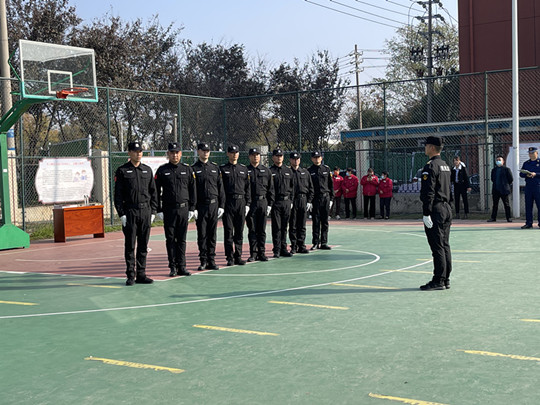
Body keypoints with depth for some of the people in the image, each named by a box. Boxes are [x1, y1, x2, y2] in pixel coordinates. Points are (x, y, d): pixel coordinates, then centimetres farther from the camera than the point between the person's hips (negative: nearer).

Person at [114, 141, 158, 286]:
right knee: (130, 245, -1)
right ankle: (130, 276, 5)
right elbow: (118, 194, -2)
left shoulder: (147, 170, 12)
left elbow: (153, 192, 14)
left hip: (146, 211, 3)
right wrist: (121, 214, -9)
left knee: (143, 245, 6)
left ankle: (141, 275, 13)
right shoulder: (122, 171, 1)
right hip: (130, 212, -3)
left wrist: (153, 211, 7)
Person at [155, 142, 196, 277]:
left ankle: (181, 266, 11)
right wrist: (159, 210, -3)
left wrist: (192, 209, 4)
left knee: (182, 239, 5)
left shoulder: (187, 169, 8)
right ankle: (173, 267, 8)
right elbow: (157, 191, 2)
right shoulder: (162, 170, 3)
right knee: (170, 239, 1)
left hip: (184, 209, 1)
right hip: (169, 209, -1)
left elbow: (193, 190, 9)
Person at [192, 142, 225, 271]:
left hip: (214, 205, 3)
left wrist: (221, 205, 5)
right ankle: (203, 261, 8)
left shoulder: (215, 168, 11)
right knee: (202, 235, 1)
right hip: (201, 206, -3)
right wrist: (193, 207, -10)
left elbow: (220, 188, 12)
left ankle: (211, 260, 12)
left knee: (212, 235, 6)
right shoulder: (193, 169, 0)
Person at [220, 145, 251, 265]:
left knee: (239, 232, 6)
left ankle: (238, 256, 13)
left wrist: (247, 204, 7)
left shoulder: (244, 169, 13)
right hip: (228, 202, -3)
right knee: (228, 231, -1)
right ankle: (230, 258, 4)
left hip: (241, 202, 3)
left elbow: (247, 187, 14)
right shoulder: (222, 169, 3)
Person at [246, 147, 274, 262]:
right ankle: (253, 253, 7)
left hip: (263, 202, 2)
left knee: (262, 230, 5)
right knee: (252, 230, 1)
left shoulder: (266, 171, 11)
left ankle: (262, 253, 11)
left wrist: (269, 204, 3)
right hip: (250, 203, -2)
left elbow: (271, 189, 10)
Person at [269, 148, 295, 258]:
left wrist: (291, 200, 9)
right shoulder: (270, 171, 0)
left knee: (284, 227, 9)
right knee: (276, 227, -3)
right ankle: (277, 250, 1)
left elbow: (292, 187, 16)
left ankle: (283, 249, 15)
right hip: (275, 202, -4)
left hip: (287, 201, 4)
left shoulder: (288, 171, 13)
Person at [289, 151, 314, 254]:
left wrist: (309, 201, 3)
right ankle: (293, 246, 5)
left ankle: (301, 246, 11)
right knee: (293, 225, -1)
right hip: (292, 200, -3)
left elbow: (311, 188, 12)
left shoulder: (305, 172, 12)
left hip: (304, 200, 3)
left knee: (302, 225, 6)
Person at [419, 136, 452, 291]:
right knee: (445, 246, 12)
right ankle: (446, 279, 17)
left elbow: (429, 192, -19)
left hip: (436, 210, -9)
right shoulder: (445, 166, 16)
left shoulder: (430, 166, -14)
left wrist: (426, 214, -19)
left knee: (437, 247, -6)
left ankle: (438, 281, -3)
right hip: (447, 208, 9)